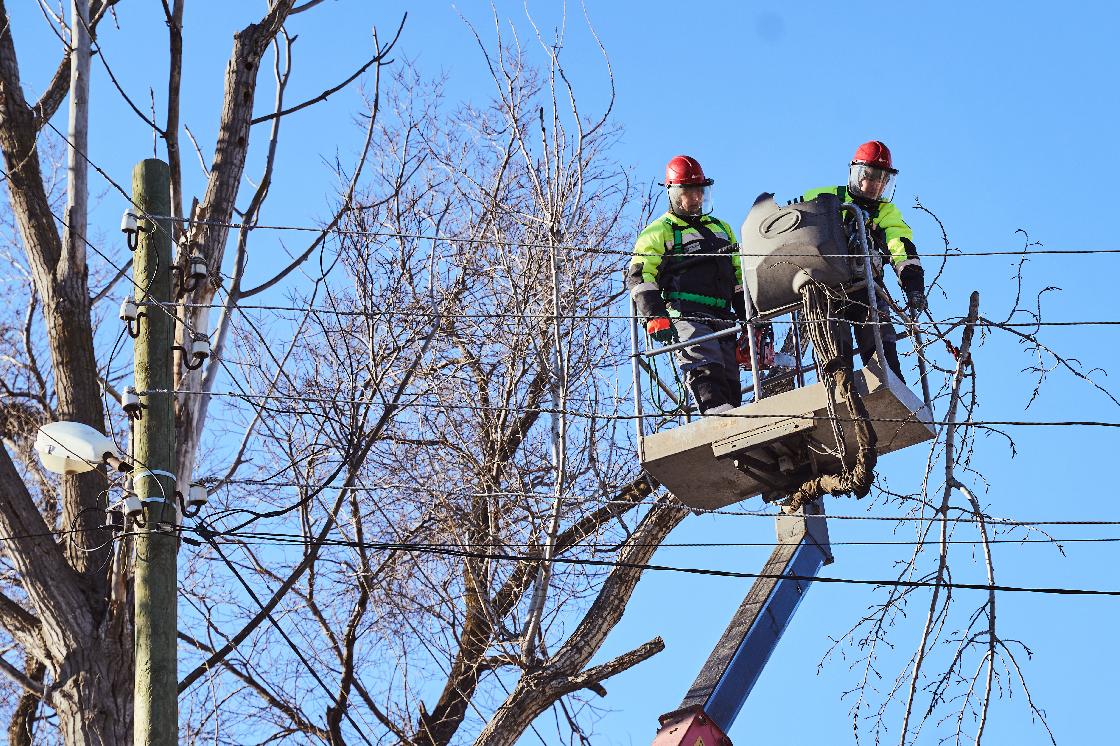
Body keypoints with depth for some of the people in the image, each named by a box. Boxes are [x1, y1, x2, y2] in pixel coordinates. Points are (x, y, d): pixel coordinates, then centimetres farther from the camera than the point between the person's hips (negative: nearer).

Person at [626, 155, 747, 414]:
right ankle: (718, 414, -47)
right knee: (705, 367, -30)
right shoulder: (659, 231, 13)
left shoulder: (722, 229, 31)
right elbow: (639, 277, 1)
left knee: (730, 381, -6)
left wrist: (749, 318, 20)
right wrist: (654, 317, -15)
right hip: (684, 314, -6)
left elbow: (740, 277, 32)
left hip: (722, 318, 6)